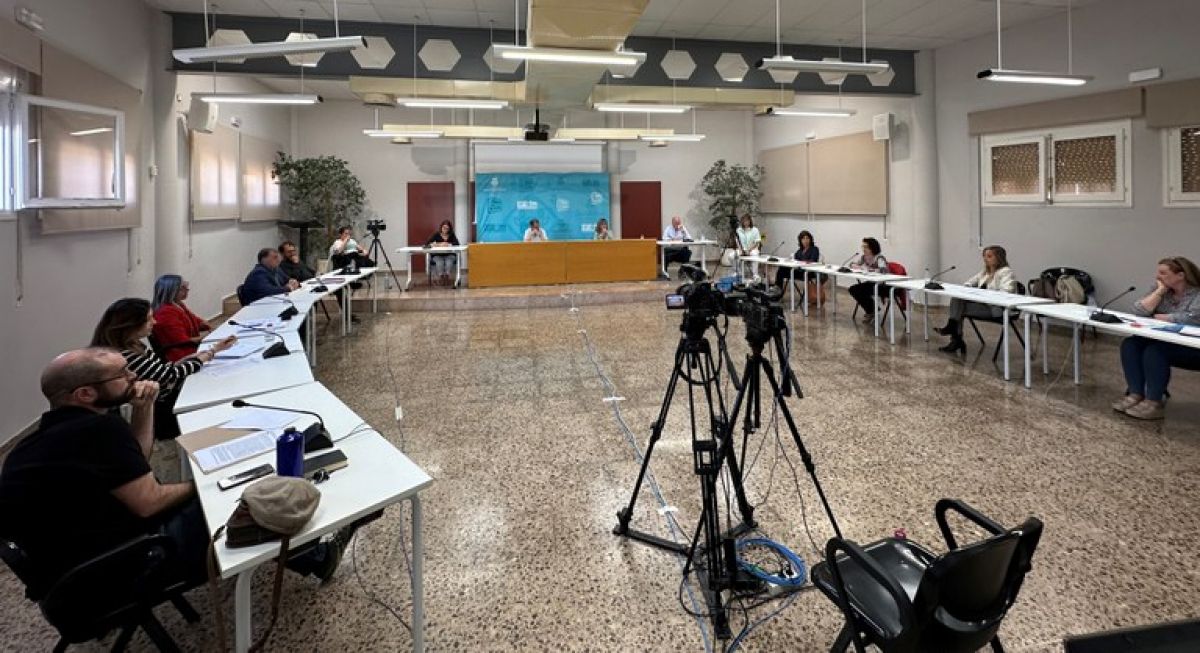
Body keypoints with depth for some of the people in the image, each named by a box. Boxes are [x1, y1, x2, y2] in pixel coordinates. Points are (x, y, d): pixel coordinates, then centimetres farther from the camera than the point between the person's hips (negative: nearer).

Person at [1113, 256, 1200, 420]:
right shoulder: (1162, 290, 6)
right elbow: (1139, 311, -6)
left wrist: (1159, 317, -14)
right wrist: (1160, 291, -12)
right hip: (1166, 342, 7)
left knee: (1155, 351, -30)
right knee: (1130, 344, -15)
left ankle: (1154, 402, -23)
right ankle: (1135, 394, -15)